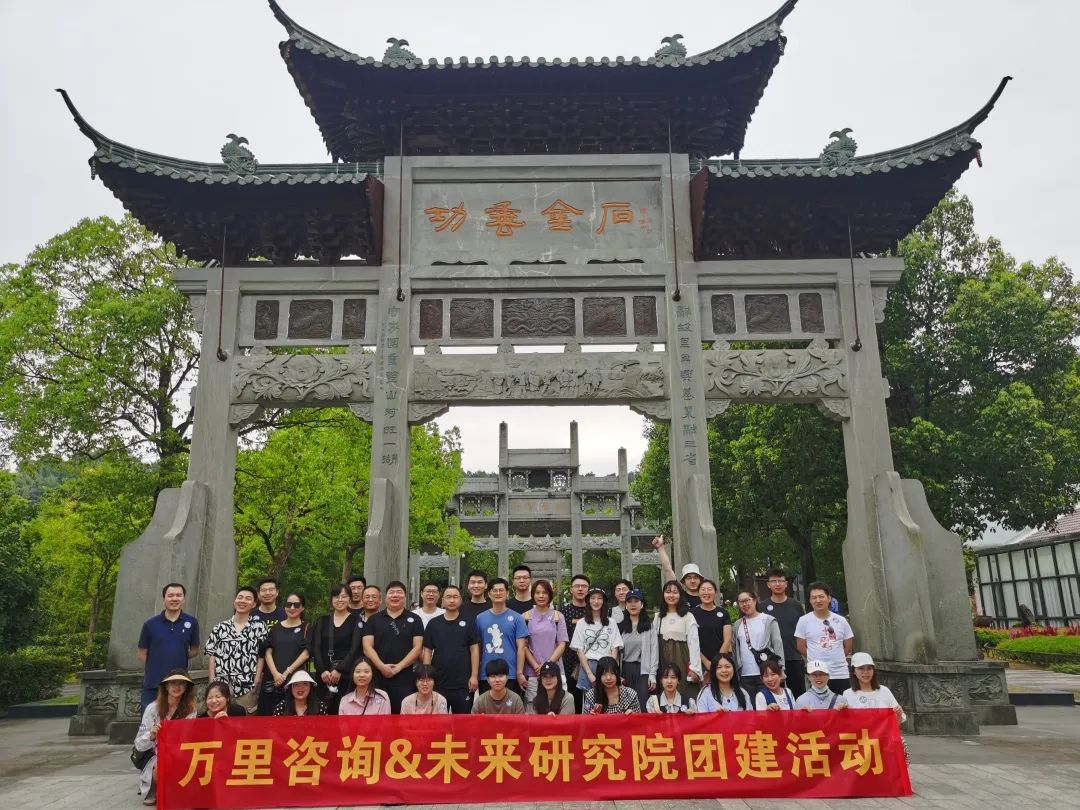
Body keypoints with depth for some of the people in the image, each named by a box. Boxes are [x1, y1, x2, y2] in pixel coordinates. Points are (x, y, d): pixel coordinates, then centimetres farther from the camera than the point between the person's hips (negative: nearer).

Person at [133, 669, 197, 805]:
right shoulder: (153, 708, -10)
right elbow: (139, 745, -11)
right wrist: (151, 736, -33)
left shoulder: (190, 710, -4)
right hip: (157, 757, -1)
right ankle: (157, 792, -1)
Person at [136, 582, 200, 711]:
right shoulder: (150, 624, 0)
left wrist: (178, 656, -1)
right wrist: (155, 668, 1)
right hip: (153, 685, -1)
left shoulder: (191, 623, 1)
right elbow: (142, 653, 6)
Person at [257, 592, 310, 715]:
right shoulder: (276, 627, 14)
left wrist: (287, 673, -11)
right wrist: (275, 673, -9)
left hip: (295, 678, -2)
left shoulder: (306, 628, 6)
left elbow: (306, 653, -2)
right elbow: (268, 652, 6)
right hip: (272, 678, 3)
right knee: (266, 713, -2)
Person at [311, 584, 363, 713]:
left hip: (346, 675, -2)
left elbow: (355, 648, -4)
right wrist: (322, 670, -9)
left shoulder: (356, 620, 5)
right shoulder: (322, 621, 13)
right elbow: (315, 648, 5)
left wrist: (339, 670, -13)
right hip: (324, 675, 3)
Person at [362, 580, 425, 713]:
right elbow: (367, 647, 2)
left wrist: (398, 667, -10)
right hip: (378, 677, 1)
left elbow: (417, 647, 0)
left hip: (405, 679, -1)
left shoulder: (414, 620, 7)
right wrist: (382, 666, -12)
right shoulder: (373, 620, 10)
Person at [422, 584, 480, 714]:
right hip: (438, 682, 1)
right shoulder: (433, 624, 5)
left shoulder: (468, 623, 2)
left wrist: (474, 676, -6)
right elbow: (427, 651, 6)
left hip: (463, 683, -1)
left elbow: (474, 649, 1)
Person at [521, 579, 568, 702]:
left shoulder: (558, 616, 7)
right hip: (532, 671, 0)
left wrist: (549, 664, -7)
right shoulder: (526, 617, 6)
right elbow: (523, 645, 3)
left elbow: (562, 644, 3)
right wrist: (536, 666, -8)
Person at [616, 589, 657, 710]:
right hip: (625, 669, 2)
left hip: (643, 670, -2)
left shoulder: (649, 625, 4)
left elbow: (654, 650, 0)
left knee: (641, 705, -7)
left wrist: (652, 675, -7)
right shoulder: (620, 626, 11)